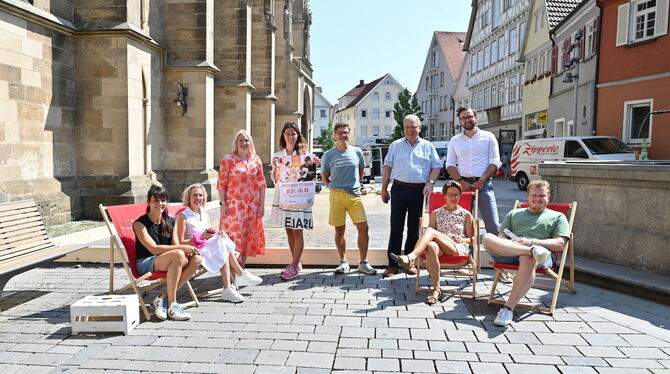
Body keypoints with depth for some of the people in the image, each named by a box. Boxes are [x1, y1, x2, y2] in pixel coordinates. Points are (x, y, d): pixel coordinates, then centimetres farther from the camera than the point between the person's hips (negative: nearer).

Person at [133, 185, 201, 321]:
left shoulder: (171, 221, 10)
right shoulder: (140, 223, -8)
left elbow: (175, 245, 5)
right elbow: (154, 249, -18)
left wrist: (187, 250, -19)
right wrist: (182, 247, -23)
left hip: (167, 263, 6)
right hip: (145, 264, -6)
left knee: (196, 258, -22)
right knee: (178, 254, -34)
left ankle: (163, 298, -21)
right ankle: (172, 304, -26)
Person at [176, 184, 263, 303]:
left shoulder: (205, 215, 16)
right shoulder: (183, 217, -5)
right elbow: (181, 243, -11)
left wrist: (218, 234, -3)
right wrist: (200, 238, -21)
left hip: (208, 250, 7)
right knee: (223, 246, -26)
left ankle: (228, 289, -29)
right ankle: (241, 274, -20)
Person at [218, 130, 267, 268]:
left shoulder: (256, 159, 9)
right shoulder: (228, 159, -1)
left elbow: (262, 184, 8)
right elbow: (221, 183, -3)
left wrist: (262, 204, 3)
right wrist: (222, 203, -10)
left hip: (252, 205, 4)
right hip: (233, 204, -4)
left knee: (248, 236, 9)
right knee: (233, 233, -5)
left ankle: (241, 269, 21)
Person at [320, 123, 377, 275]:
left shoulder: (357, 152, 7)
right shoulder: (328, 155, 2)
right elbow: (324, 177, 11)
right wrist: (335, 188, 7)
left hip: (355, 195, 1)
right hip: (337, 195, -1)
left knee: (363, 228, -5)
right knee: (339, 230, 5)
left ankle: (363, 263, 6)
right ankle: (343, 262, 18)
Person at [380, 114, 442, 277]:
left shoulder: (428, 146, 11)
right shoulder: (395, 145, 11)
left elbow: (436, 167, 9)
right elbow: (387, 167, 11)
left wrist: (430, 182, -8)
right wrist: (384, 189, 5)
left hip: (419, 190, 0)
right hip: (399, 189, 0)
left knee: (414, 228, 8)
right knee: (396, 227, -1)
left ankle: (411, 262, 18)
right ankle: (392, 264, 3)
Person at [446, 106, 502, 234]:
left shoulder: (488, 137, 8)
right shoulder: (454, 140, 14)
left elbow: (494, 162, 3)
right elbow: (450, 165, 9)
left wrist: (481, 181, -11)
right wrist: (460, 182, -8)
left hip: (483, 184, -2)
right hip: (463, 184, 2)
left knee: (493, 225, -9)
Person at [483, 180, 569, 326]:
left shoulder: (557, 217, 25)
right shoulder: (514, 214, 33)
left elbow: (559, 244, 8)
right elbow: (501, 237, 21)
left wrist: (532, 241, -8)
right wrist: (509, 243, -5)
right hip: (508, 253, 3)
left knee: (528, 259, -42)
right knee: (488, 238, -29)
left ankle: (508, 308, -43)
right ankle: (532, 250, -38)